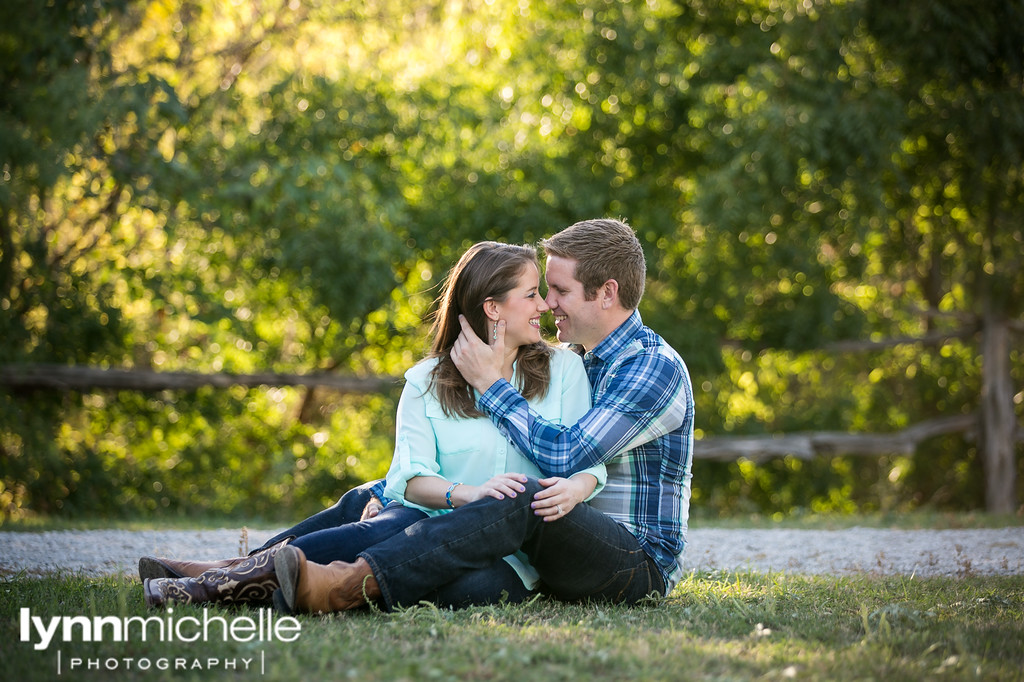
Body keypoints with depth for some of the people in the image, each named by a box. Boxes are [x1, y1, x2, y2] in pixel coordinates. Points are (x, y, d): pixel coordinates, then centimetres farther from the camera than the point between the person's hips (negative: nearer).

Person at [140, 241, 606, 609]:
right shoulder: (427, 383, 9)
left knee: (472, 587, -38)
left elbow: (589, 459, 5)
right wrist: (467, 493, -24)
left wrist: (575, 487, -20)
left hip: (513, 553, -1)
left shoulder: (564, 369, 12)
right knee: (394, 528, -38)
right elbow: (412, 476, -3)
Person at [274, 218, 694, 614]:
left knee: (525, 500, -39)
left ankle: (355, 584, -50)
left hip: (640, 561, -8)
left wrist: (490, 382, -15)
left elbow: (563, 457, -22)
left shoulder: (655, 367, -11)